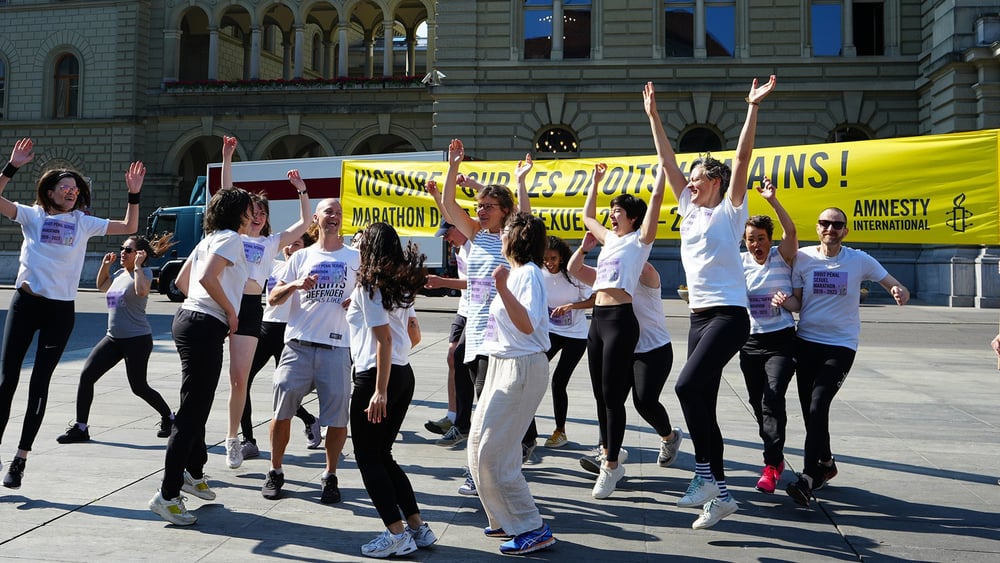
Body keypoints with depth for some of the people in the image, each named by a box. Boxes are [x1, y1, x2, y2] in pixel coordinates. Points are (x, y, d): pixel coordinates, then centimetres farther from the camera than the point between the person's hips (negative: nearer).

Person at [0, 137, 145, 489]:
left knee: (39, 385, 3)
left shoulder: (83, 222, 10)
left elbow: (129, 228, 6)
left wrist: (134, 194, -3)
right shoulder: (32, 215, 5)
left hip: (61, 310, 1)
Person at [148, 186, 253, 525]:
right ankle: (167, 494, -4)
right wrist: (231, 311, -11)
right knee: (192, 413, -7)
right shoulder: (230, 238, -8)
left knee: (196, 407, 20)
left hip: (188, 317, 10)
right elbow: (208, 278, -23)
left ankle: (193, 473, 33)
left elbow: (181, 281, 24)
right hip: (205, 328, -10)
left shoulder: (209, 239, 20)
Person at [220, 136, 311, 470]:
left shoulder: (272, 242, 18)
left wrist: (302, 190, 11)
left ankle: (233, 439, 12)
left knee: (240, 378, -1)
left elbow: (304, 224, 13)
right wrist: (227, 158, 8)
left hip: (250, 307, 0)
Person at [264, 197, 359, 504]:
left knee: (338, 415, -2)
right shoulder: (301, 256, 12)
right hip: (298, 344, 1)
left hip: (336, 347, -1)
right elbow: (272, 299, 10)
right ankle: (275, 472, 19)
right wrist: (295, 285, -9)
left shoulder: (355, 257, 10)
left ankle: (330, 476, 15)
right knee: (282, 410, 1)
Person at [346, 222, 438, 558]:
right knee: (383, 455, 15)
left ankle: (397, 534, -1)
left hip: (374, 377, -8)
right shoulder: (400, 285, 13)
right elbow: (414, 336, 17)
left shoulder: (368, 285, -10)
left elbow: (384, 338, -17)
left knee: (368, 457, 2)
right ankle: (418, 528, 14)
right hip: (404, 375, 8)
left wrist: (380, 390, -19)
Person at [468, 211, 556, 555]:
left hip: (521, 368, -10)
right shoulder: (515, 271, 14)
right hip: (501, 365, 10)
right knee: (478, 445, 14)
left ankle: (532, 530, -1)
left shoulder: (528, 273, -15)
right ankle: (506, 519, 25)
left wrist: (502, 288, -32)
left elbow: (527, 325, -26)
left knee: (492, 452, -10)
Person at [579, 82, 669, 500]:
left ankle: (611, 466, 1)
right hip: (597, 320, 8)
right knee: (602, 393, 11)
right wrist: (596, 180, 38)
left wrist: (653, 117, -11)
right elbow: (587, 215, 41)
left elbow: (661, 178, -9)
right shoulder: (609, 238, 19)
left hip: (620, 320, -8)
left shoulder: (641, 238, -1)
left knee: (613, 394, -6)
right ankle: (611, 457, 21)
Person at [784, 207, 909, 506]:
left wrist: (900, 292, -20)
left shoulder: (859, 260, -1)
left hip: (841, 345, -3)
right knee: (810, 410, 7)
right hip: (806, 342, 3)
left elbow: (895, 285, 4)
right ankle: (826, 463, 31)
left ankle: (808, 478, -14)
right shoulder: (803, 257, 2)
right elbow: (796, 302, 5)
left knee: (818, 406, -17)